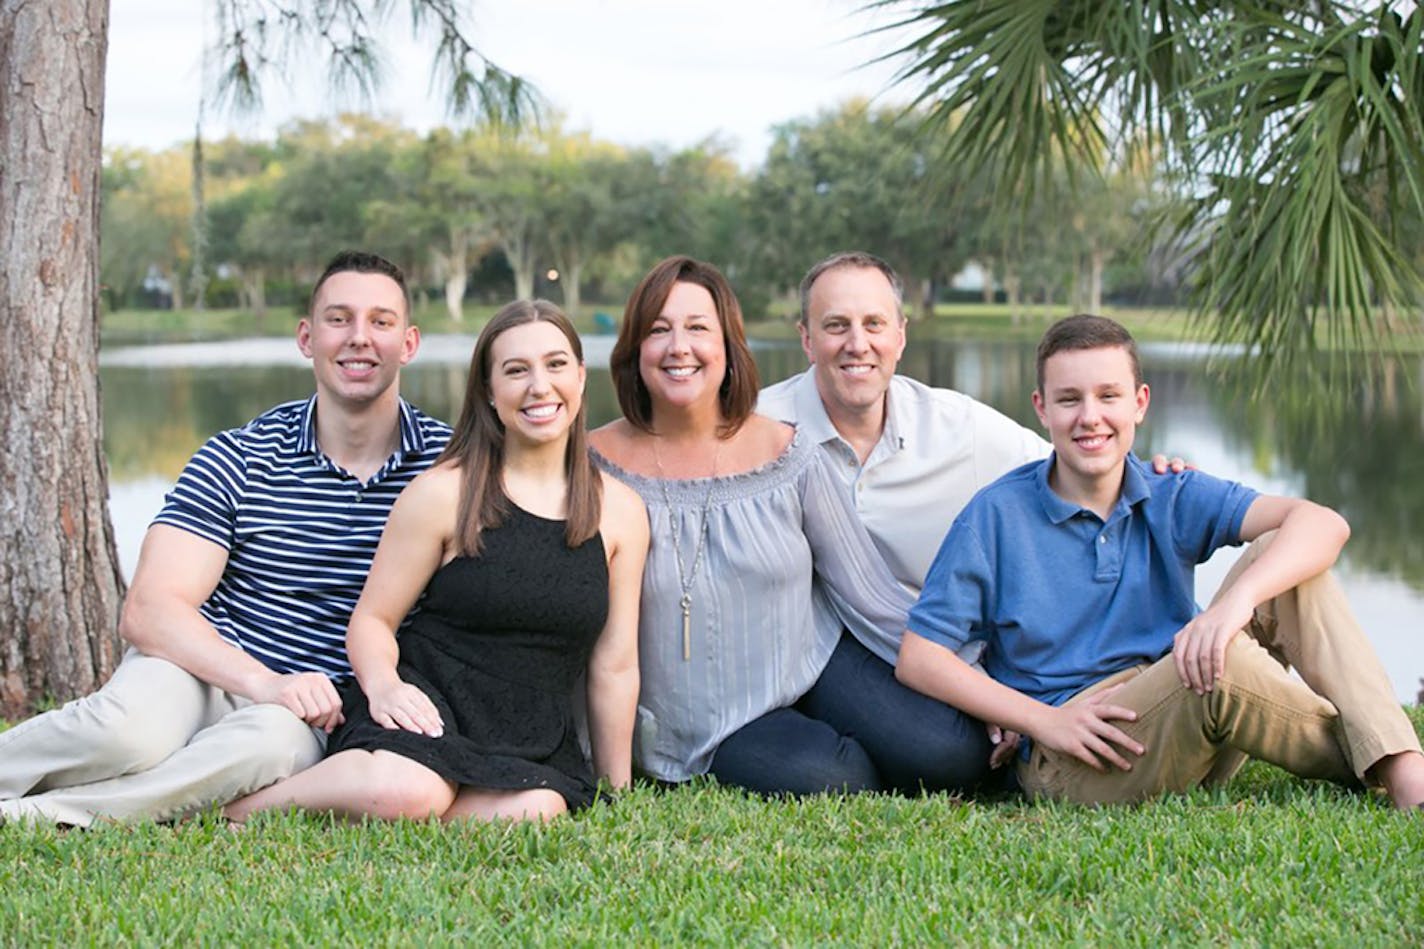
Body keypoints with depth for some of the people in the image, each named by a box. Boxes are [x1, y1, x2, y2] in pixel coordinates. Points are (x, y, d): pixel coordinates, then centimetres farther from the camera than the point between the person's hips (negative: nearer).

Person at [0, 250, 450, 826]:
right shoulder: (237, 461, -3)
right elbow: (147, 610, -11)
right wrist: (264, 681, -27)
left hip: (313, 713, 1)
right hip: (202, 669, 0)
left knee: (270, 740, -36)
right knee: (133, 729, -35)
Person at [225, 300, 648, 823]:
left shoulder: (621, 512, 8)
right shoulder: (443, 494, -2)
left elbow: (615, 665, 10)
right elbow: (371, 618, 1)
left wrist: (618, 794, 13)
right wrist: (384, 685, -21)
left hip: (534, 737, 3)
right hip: (429, 702, -3)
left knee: (532, 810, -33)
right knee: (405, 791, -38)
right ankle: (236, 804, -12)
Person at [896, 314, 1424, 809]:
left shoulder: (1173, 499, 6)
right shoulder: (998, 515, -1)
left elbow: (1322, 524, -9)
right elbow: (918, 657, -5)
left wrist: (1237, 600, -29)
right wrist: (1046, 721, -14)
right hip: (1067, 760, -4)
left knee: (1277, 552, -12)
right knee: (1224, 664, -33)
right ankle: (1365, 769, -7)